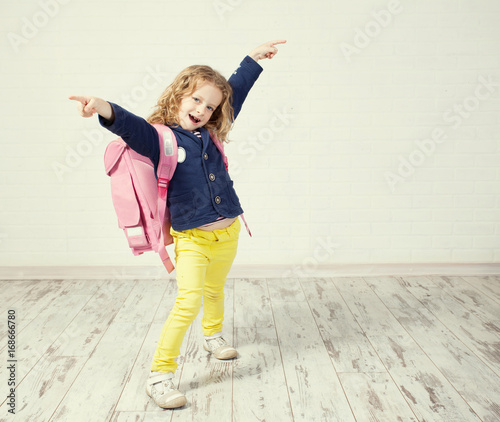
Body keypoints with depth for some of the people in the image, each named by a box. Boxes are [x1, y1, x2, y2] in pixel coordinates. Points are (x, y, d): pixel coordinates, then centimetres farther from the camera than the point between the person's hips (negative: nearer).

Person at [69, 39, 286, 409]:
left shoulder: (212, 134, 5)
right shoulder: (161, 139, -9)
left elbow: (235, 92, 17)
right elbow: (134, 128, -31)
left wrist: (254, 59, 25)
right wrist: (107, 110, -52)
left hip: (228, 233, 6)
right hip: (191, 239, -6)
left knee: (215, 291, 25)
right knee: (188, 301, -17)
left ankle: (213, 336, 52)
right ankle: (160, 375, -4)